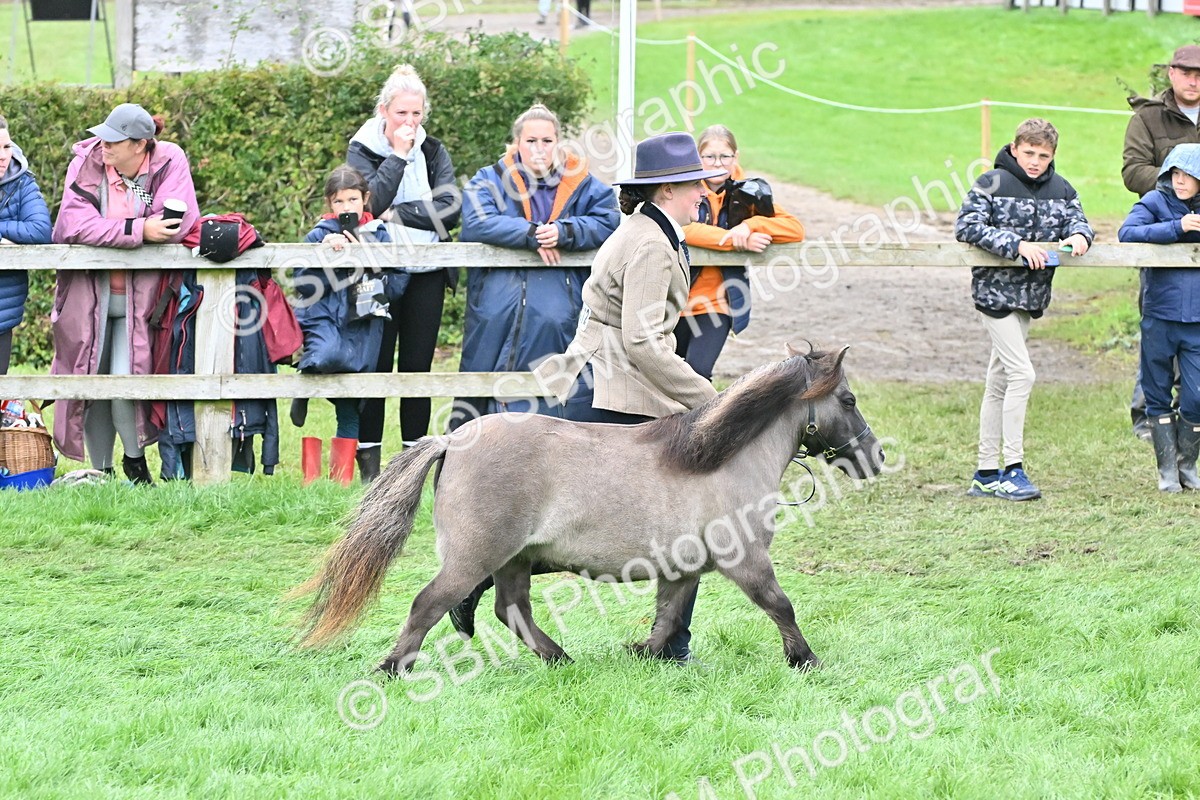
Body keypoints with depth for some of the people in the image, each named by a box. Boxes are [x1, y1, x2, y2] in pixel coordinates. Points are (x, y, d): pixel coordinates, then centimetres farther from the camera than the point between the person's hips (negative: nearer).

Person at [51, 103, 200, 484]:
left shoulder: (169, 163, -10)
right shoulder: (87, 162, -7)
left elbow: (178, 224, -22)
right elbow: (75, 224, -20)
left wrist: (108, 231, -18)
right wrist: (138, 230, -29)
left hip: (140, 295, -2)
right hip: (89, 293, 2)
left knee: (127, 380, -13)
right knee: (91, 379, 5)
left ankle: (135, 458, 12)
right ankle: (100, 469, 20)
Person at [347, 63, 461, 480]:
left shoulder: (433, 151, 7)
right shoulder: (362, 149, 0)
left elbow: (449, 209, -6)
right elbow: (372, 201, -18)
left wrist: (397, 214, -13)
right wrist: (398, 154, -14)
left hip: (426, 276, 2)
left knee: (417, 366, 4)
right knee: (377, 364, -3)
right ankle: (369, 460, 1)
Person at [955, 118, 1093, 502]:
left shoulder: (1060, 189, 8)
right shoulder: (992, 183, -8)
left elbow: (1076, 218, 7)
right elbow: (967, 226, -16)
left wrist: (1079, 234, -18)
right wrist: (1017, 244, -25)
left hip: (1030, 295, 7)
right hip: (996, 290, -7)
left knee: (999, 382, 12)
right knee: (1022, 374, -16)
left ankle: (986, 474, 15)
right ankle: (1012, 469, -12)